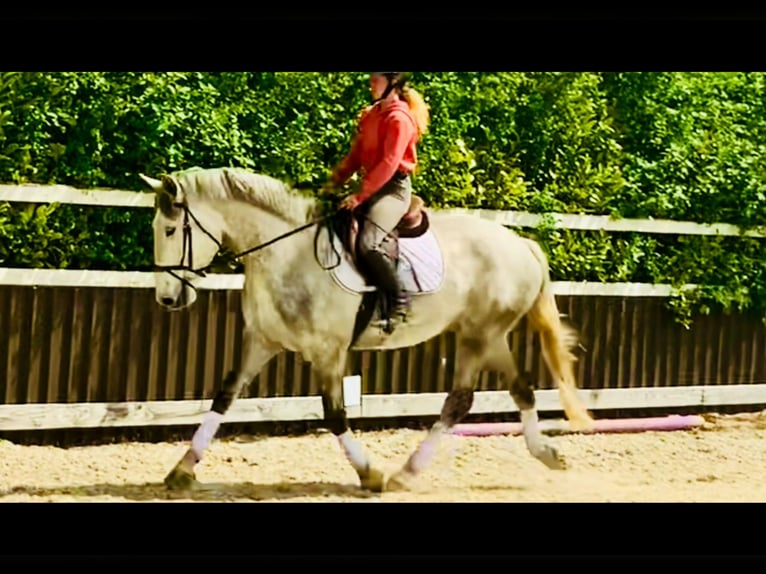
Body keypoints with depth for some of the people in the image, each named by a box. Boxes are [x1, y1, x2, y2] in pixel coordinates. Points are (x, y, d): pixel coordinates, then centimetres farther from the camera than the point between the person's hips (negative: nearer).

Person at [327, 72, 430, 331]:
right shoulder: (370, 115, 14)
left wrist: (360, 195, -24)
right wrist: (336, 179, 2)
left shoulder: (399, 118, -14)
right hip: (372, 185, 10)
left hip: (394, 187, -10)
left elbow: (388, 164, -21)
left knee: (368, 243, -27)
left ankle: (399, 300, -13)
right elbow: (356, 154, 15)